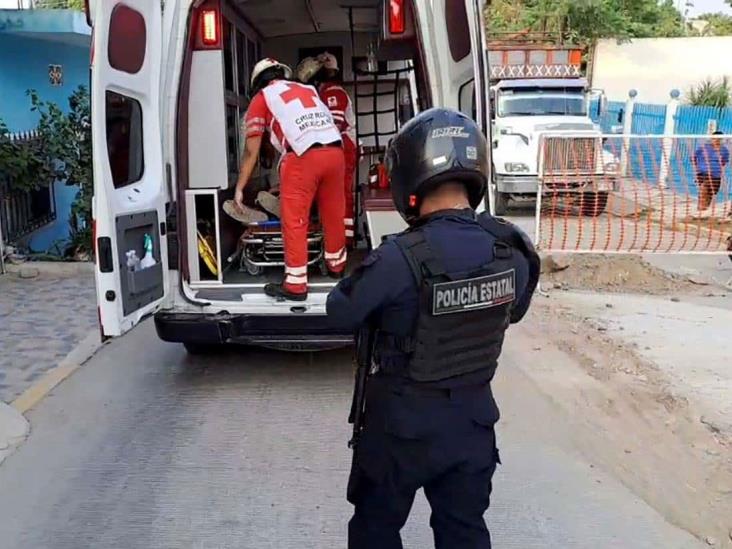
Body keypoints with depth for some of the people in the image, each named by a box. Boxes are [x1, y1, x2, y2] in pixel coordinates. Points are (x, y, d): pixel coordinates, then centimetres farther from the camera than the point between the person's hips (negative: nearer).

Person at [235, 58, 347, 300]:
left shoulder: (262, 98, 14)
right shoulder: (307, 90, 29)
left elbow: (251, 151, 11)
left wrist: (239, 188, 17)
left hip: (303, 157, -5)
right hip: (335, 151, 5)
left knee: (294, 222, 3)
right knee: (333, 214, 19)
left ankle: (295, 285, 6)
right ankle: (336, 265, 37)